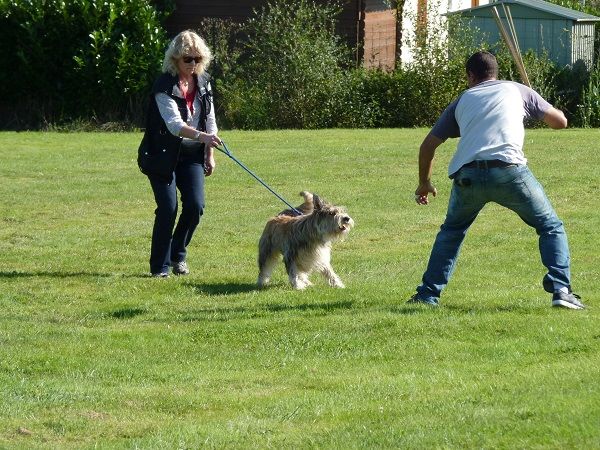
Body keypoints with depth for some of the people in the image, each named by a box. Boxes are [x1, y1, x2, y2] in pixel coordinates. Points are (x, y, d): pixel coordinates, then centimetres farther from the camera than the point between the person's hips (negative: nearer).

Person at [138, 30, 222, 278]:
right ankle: (160, 267, 1)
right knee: (168, 209, -10)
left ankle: (178, 255, 15)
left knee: (195, 206, -7)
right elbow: (174, 123, -29)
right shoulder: (164, 86, -17)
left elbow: (210, 120, 12)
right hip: (164, 155, -5)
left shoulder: (203, 82, 4)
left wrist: (209, 155, 8)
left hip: (191, 155, 5)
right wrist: (201, 136, -43)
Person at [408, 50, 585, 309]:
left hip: (467, 174, 2)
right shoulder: (517, 91, 21)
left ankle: (428, 294, 21)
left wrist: (424, 184, 38)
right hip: (508, 169, -2)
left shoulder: (462, 101, 26)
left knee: (451, 231, 27)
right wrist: (539, 109, 45)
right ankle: (561, 290, -4)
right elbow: (560, 122, 23)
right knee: (551, 227, 13)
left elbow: (428, 145, 25)